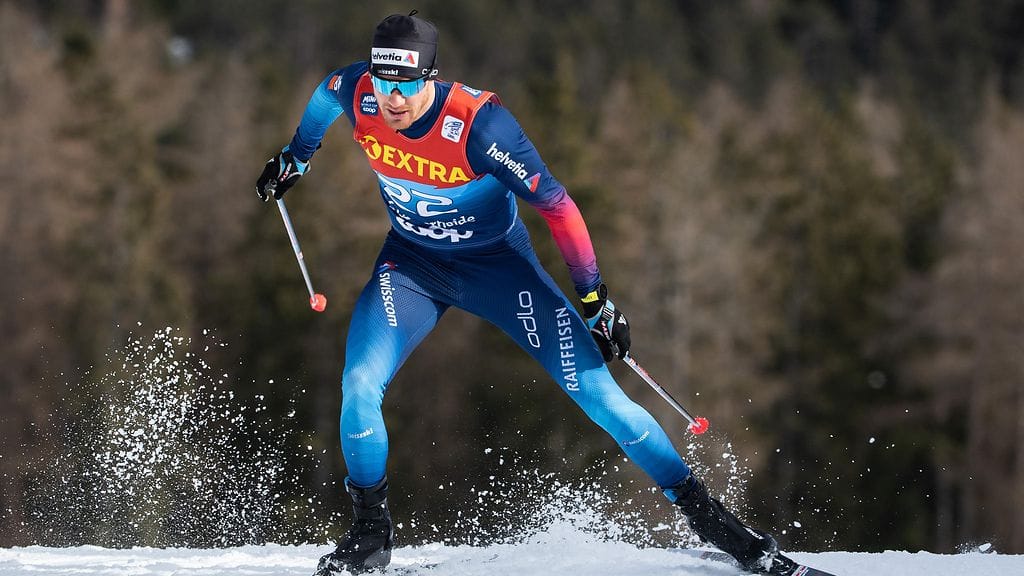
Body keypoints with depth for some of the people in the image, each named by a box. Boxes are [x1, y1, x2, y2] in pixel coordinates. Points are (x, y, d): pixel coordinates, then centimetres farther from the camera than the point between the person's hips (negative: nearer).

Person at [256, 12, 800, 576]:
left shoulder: (477, 122, -33)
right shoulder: (356, 94, -21)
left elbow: (555, 204, -25)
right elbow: (326, 91, 7)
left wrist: (595, 299, -21)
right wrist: (295, 157, 24)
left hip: (497, 264, -3)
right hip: (412, 263, 3)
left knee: (597, 393, -11)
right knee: (359, 387, -18)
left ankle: (702, 513, -1)